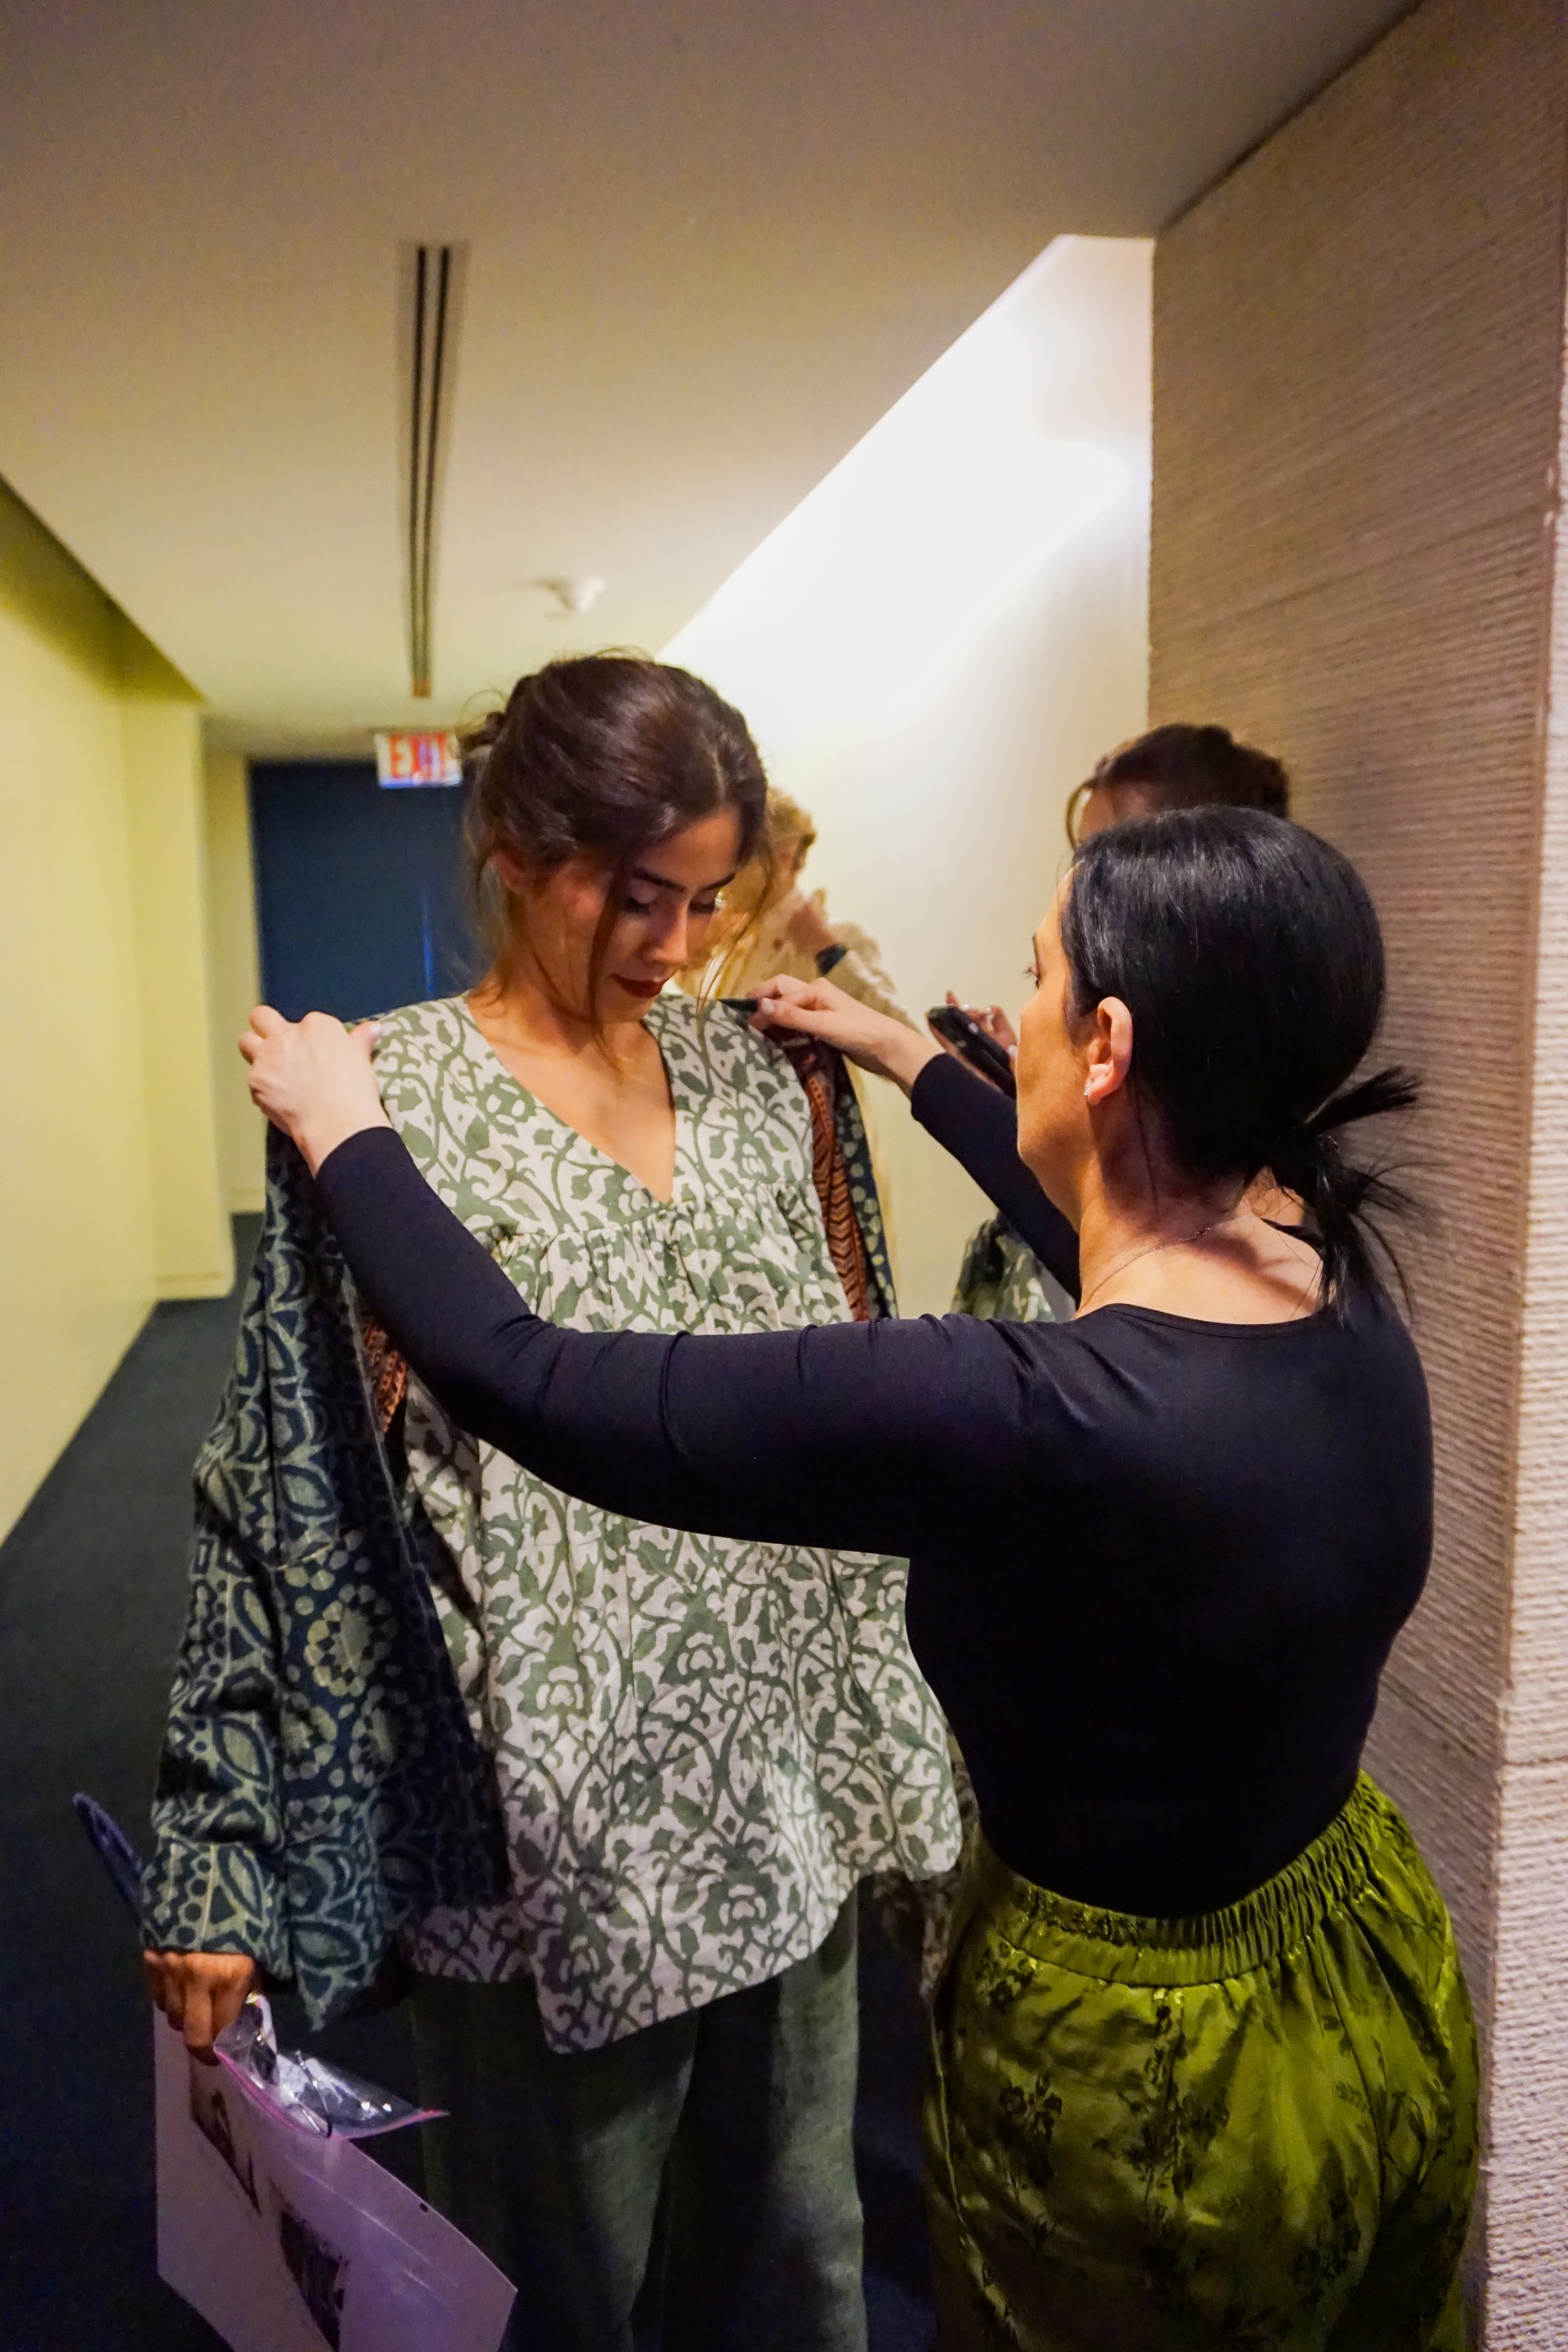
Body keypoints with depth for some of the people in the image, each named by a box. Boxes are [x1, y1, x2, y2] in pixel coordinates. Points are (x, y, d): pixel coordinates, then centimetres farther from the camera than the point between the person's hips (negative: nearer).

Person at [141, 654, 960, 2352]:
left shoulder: (771, 1080, 2)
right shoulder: (386, 1106, -11)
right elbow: (288, 1507, -9)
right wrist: (224, 1860, -7)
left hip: (791, 1792, 4)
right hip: (557, 1829, -4)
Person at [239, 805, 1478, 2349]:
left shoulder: (1026, 1419, -37)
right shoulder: (1345, 1302, -12)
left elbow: (527, 1380, -30)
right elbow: (1133, 1249, 12)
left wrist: (342, 1131, -13)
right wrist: (910, 1060, 20)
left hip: (1147, 2084, -6)